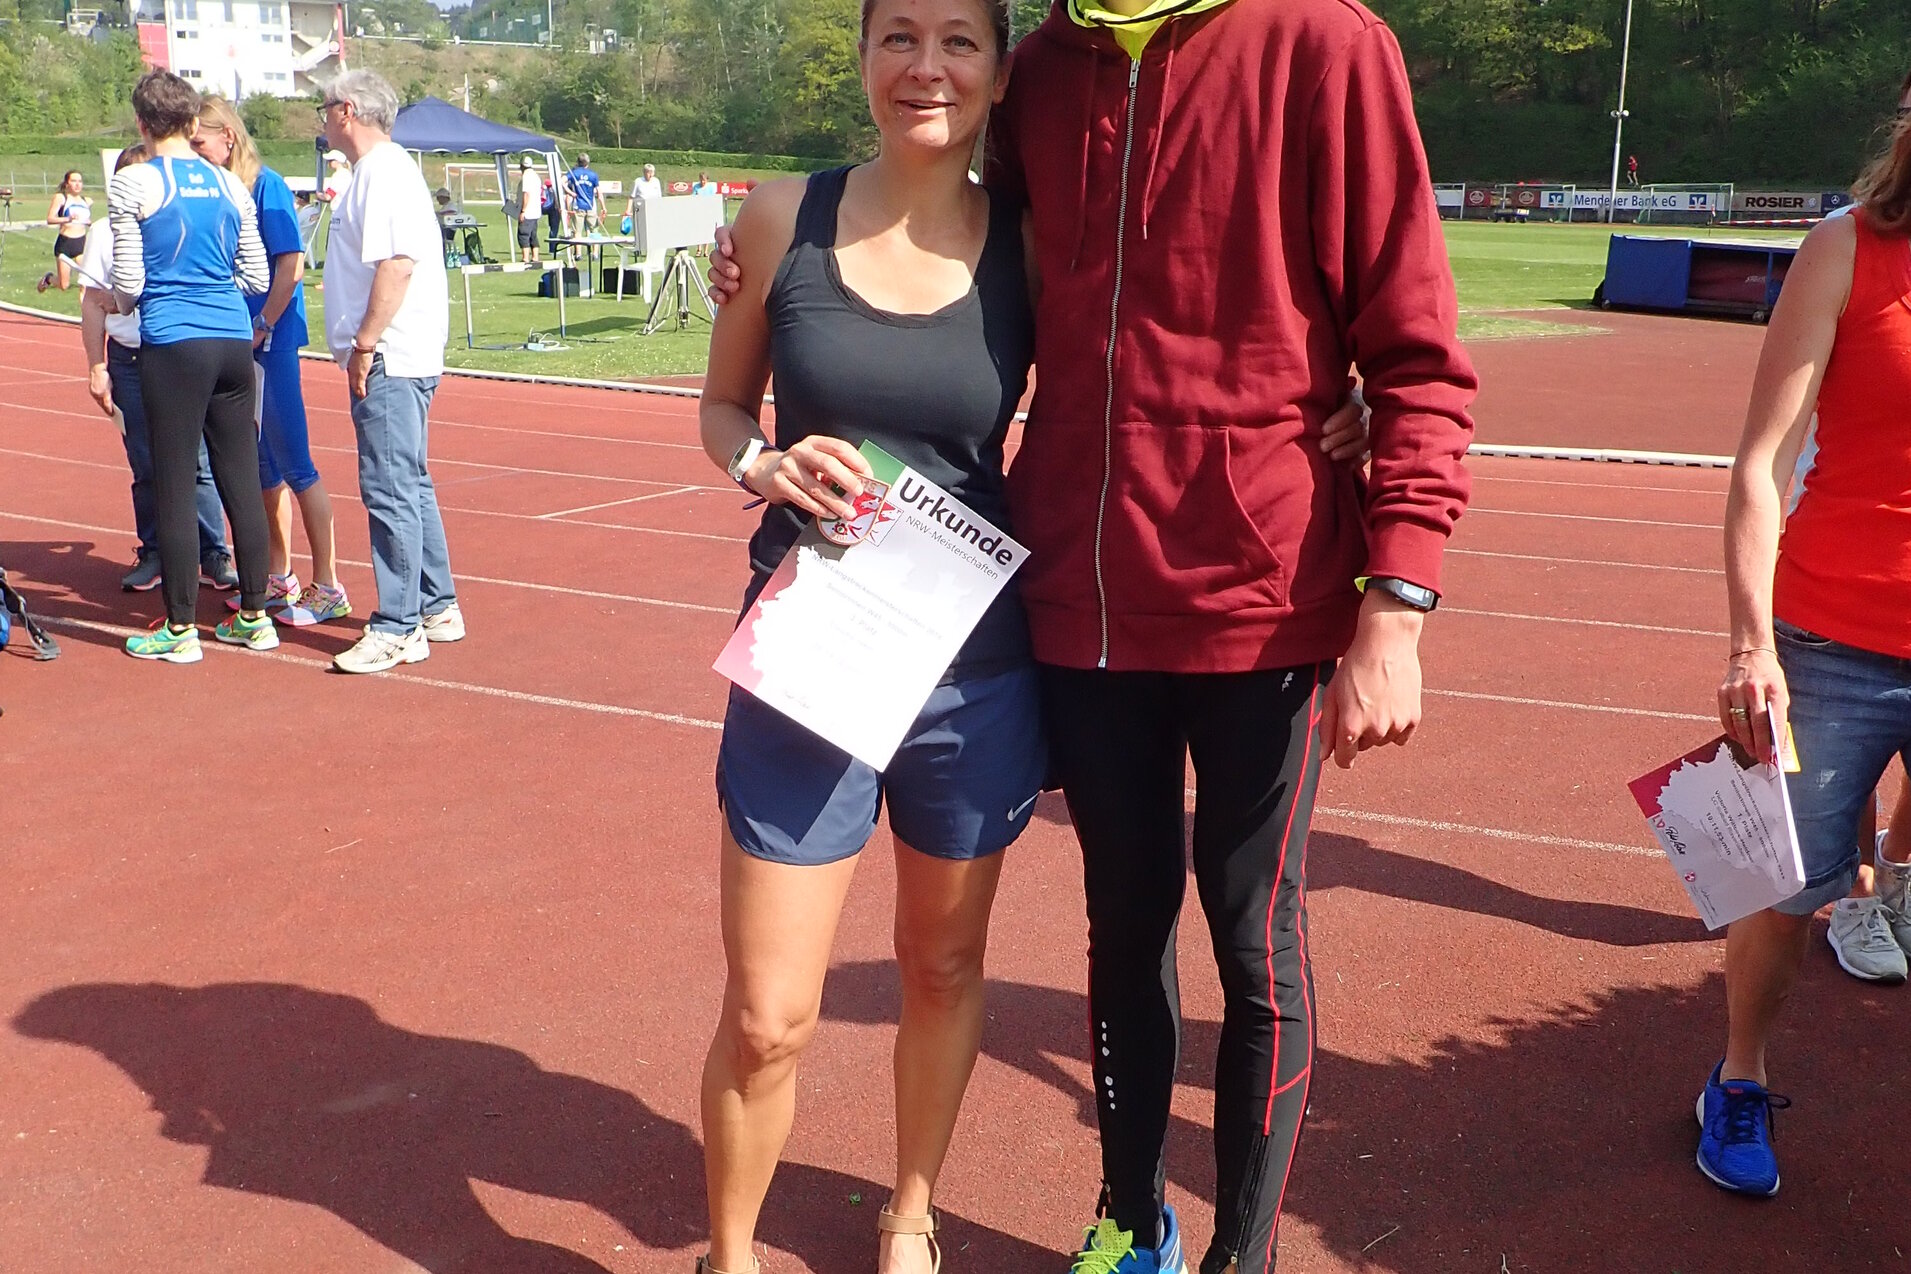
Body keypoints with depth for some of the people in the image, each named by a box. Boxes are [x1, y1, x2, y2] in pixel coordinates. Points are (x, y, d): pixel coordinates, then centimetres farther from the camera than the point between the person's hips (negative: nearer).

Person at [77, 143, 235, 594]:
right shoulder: (105, 231, 8)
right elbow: (93, 304, 9)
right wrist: (96, 367, 5)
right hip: (129, 360, 2)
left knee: (197, 462, -5)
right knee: (145, 466, 6)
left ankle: (214, 555, 5)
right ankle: (152, 554, 17)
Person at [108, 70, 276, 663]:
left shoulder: (132, 184, -5)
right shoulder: (231, 185, 8)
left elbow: (127, 285, -4)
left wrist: (124, 302, 17)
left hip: (172, 346, -4)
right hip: (234, 342, 4)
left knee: (174, 485, 2)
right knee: (242, 479, 9)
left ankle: (180, 629, 9)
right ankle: (254, 616, 17)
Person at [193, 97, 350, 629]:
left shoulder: (266, 186, -9)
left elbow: (291, 266, -15)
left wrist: (260, 328, -15)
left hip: (272, 343, -8)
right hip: (239, 343, 8)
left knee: (294, 464, -5)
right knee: (263, 465, 14)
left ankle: (327, 587, 0)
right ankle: (281, 578, 24)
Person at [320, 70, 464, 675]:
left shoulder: (384, 172, -13)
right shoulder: (379, 170, 19)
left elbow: (397, 265, -23)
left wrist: (365, 346, -21)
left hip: (389, 360, -11)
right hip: (399, 360, 11)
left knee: (390, 490, -8)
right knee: (410, 486, 15)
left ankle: (398, 628, -3)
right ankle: (436, 608, 24)